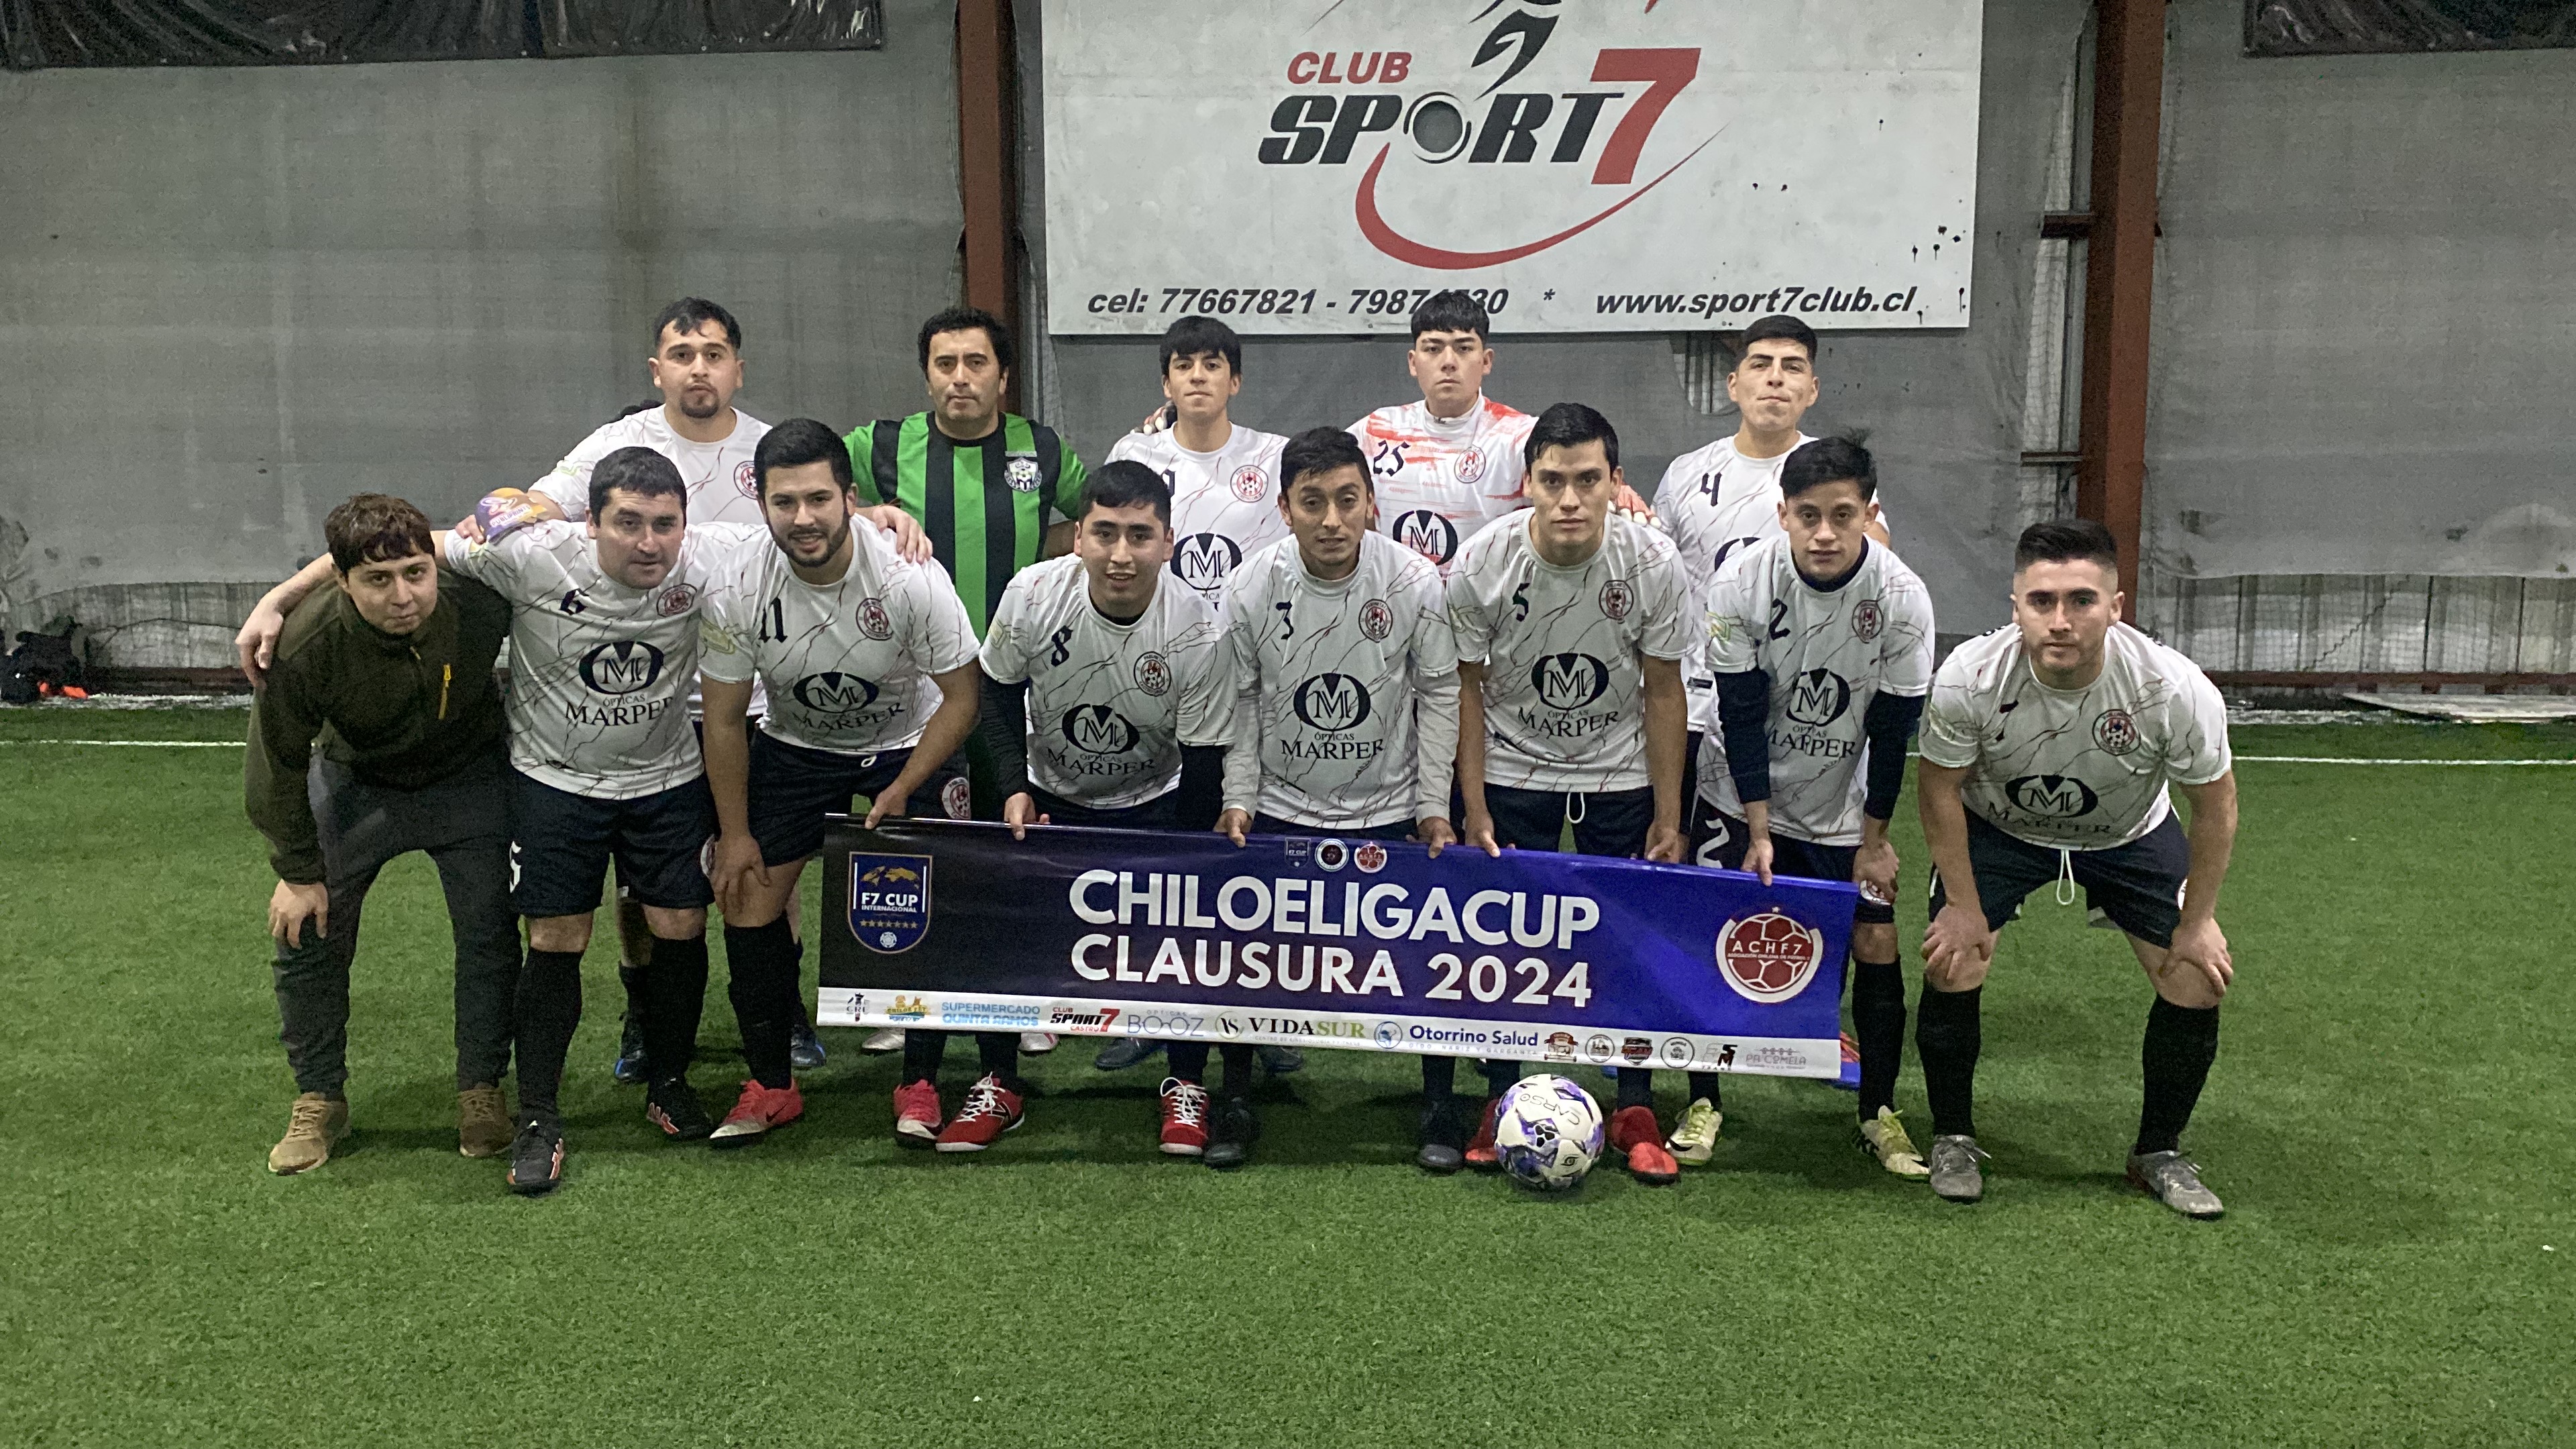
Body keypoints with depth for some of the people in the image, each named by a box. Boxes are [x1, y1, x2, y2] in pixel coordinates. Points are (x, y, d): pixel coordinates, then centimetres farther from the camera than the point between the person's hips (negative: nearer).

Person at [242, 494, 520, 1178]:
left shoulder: (480, 602, -33)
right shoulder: (306, 644, -32)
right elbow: (276, 767, -15)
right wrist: (298, 871, -8)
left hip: (467, 781, 0)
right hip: (353, 784, 0)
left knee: (490, 938, -1)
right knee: (306, 936, 0)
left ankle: (481, 1091, 19)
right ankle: (319, 1101, 20)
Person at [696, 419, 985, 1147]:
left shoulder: (910, 576, -30)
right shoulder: (736, 588, -23)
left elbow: (961, 697, -16)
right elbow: (724, 718, -8)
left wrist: (900, 792, -20)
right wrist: (735, 834, -5)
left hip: (910, 743, -2)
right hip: (794, 745, 2)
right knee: (749, 898, -4)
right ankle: (771, 1085, 12)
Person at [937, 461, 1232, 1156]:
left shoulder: (1198, 632, -26)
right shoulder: (1032, 595, -22)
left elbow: (1202, 768, -17)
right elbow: (998, 693, -3)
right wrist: (1014, 789, -13)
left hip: (1153, 804, -1)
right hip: (1047, 794, 2)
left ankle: (1185, 1084, 9)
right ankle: (999, 1085, 12)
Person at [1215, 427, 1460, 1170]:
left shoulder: (1417, 584, -14)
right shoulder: (1251, 587, -12)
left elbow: (1438, 695, -4)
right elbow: (1242, 701, -1)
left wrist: (1434, 806, -4)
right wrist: (1238, 798, -5)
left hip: (1391, 809, 0)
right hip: (1280, 809, 1)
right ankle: (1236, 1102, 22)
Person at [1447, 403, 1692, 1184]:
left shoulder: (1653, 562, -18)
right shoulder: (1480, 563, -19)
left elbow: (1663, 692, -7)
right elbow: (1467, 686, -7)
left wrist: (1668, 817, -5)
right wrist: (1475, 812, -7)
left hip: (1621, 774, 0)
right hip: (1512, 771, 0)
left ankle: (1635, 1112, 14)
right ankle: (1503, 1103, 15)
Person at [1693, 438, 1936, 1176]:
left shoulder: (1903, 599, -19)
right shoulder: (1740, 582, -21)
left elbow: (1892, 732, -10)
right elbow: (1741, 715, -16)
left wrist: (1874, 838, -6)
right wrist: (1759, 831, -15)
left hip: (1844, 807, 1)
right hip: (1742, 799, -1)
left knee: (1876, 942, -2)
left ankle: (1879, 1112, 16)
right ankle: (1703, 1104, 11)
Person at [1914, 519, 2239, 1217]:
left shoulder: (2176, 689, -33)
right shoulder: (1970, 677, -34)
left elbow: (2216, 804, -14)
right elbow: (1940, 787, -14)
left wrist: (2197, 922, -8)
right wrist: (1964, 905, -12)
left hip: (2129, 836, 1)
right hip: (1997, 826, -1)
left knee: (2198, 982, -7)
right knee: (1951, 965, -15)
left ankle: (2159, 1153, 17)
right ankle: (1953, 1139, 9)